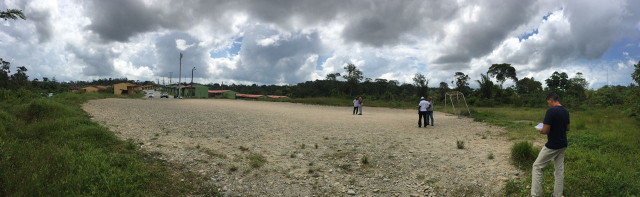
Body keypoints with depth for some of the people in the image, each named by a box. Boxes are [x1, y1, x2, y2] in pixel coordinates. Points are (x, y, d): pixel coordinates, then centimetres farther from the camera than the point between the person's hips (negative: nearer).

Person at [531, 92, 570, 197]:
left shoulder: (551, 111, -22)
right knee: (559, 170, 13)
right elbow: (568, 128, 16)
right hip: (563, 145, 8)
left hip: (552, 146, -8)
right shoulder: (566, 111, 5)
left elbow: (545, 131, -22)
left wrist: (540, 130, -2)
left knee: (537, 167, 2)